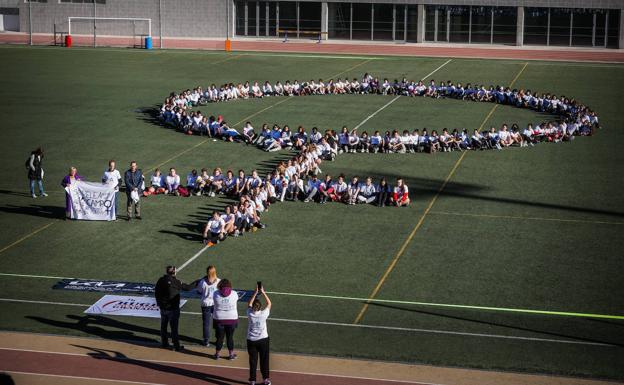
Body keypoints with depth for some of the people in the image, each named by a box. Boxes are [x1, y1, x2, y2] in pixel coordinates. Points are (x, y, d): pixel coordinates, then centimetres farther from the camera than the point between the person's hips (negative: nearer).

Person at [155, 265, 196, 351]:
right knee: (174, 327, 3)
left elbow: (157, 293, 7)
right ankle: (176, 346, 8)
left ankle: (164, 343, 26)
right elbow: (187, 288, -10)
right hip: (173, 308, -5)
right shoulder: (175, 282, -18)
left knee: (163, 326, 17)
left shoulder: (161, 281, -3)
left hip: (163, 308, 5)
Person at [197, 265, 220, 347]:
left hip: (206, 304, 0)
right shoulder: (219, 281, -13)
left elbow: (199, 291, 1)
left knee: (206, 324, 12)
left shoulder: (203, 282, -12)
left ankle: (206, 341, 18)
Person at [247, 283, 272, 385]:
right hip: (263, 339, -1)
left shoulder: (250, 314, -14)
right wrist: (263, 292, 0)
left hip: (251, 340, 1)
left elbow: (249, 303, 5)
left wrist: (256, 292, 2)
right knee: (264, 360, 12)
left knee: (253, 360, 9)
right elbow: (269, 303, 0)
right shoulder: (264, 314, -17)